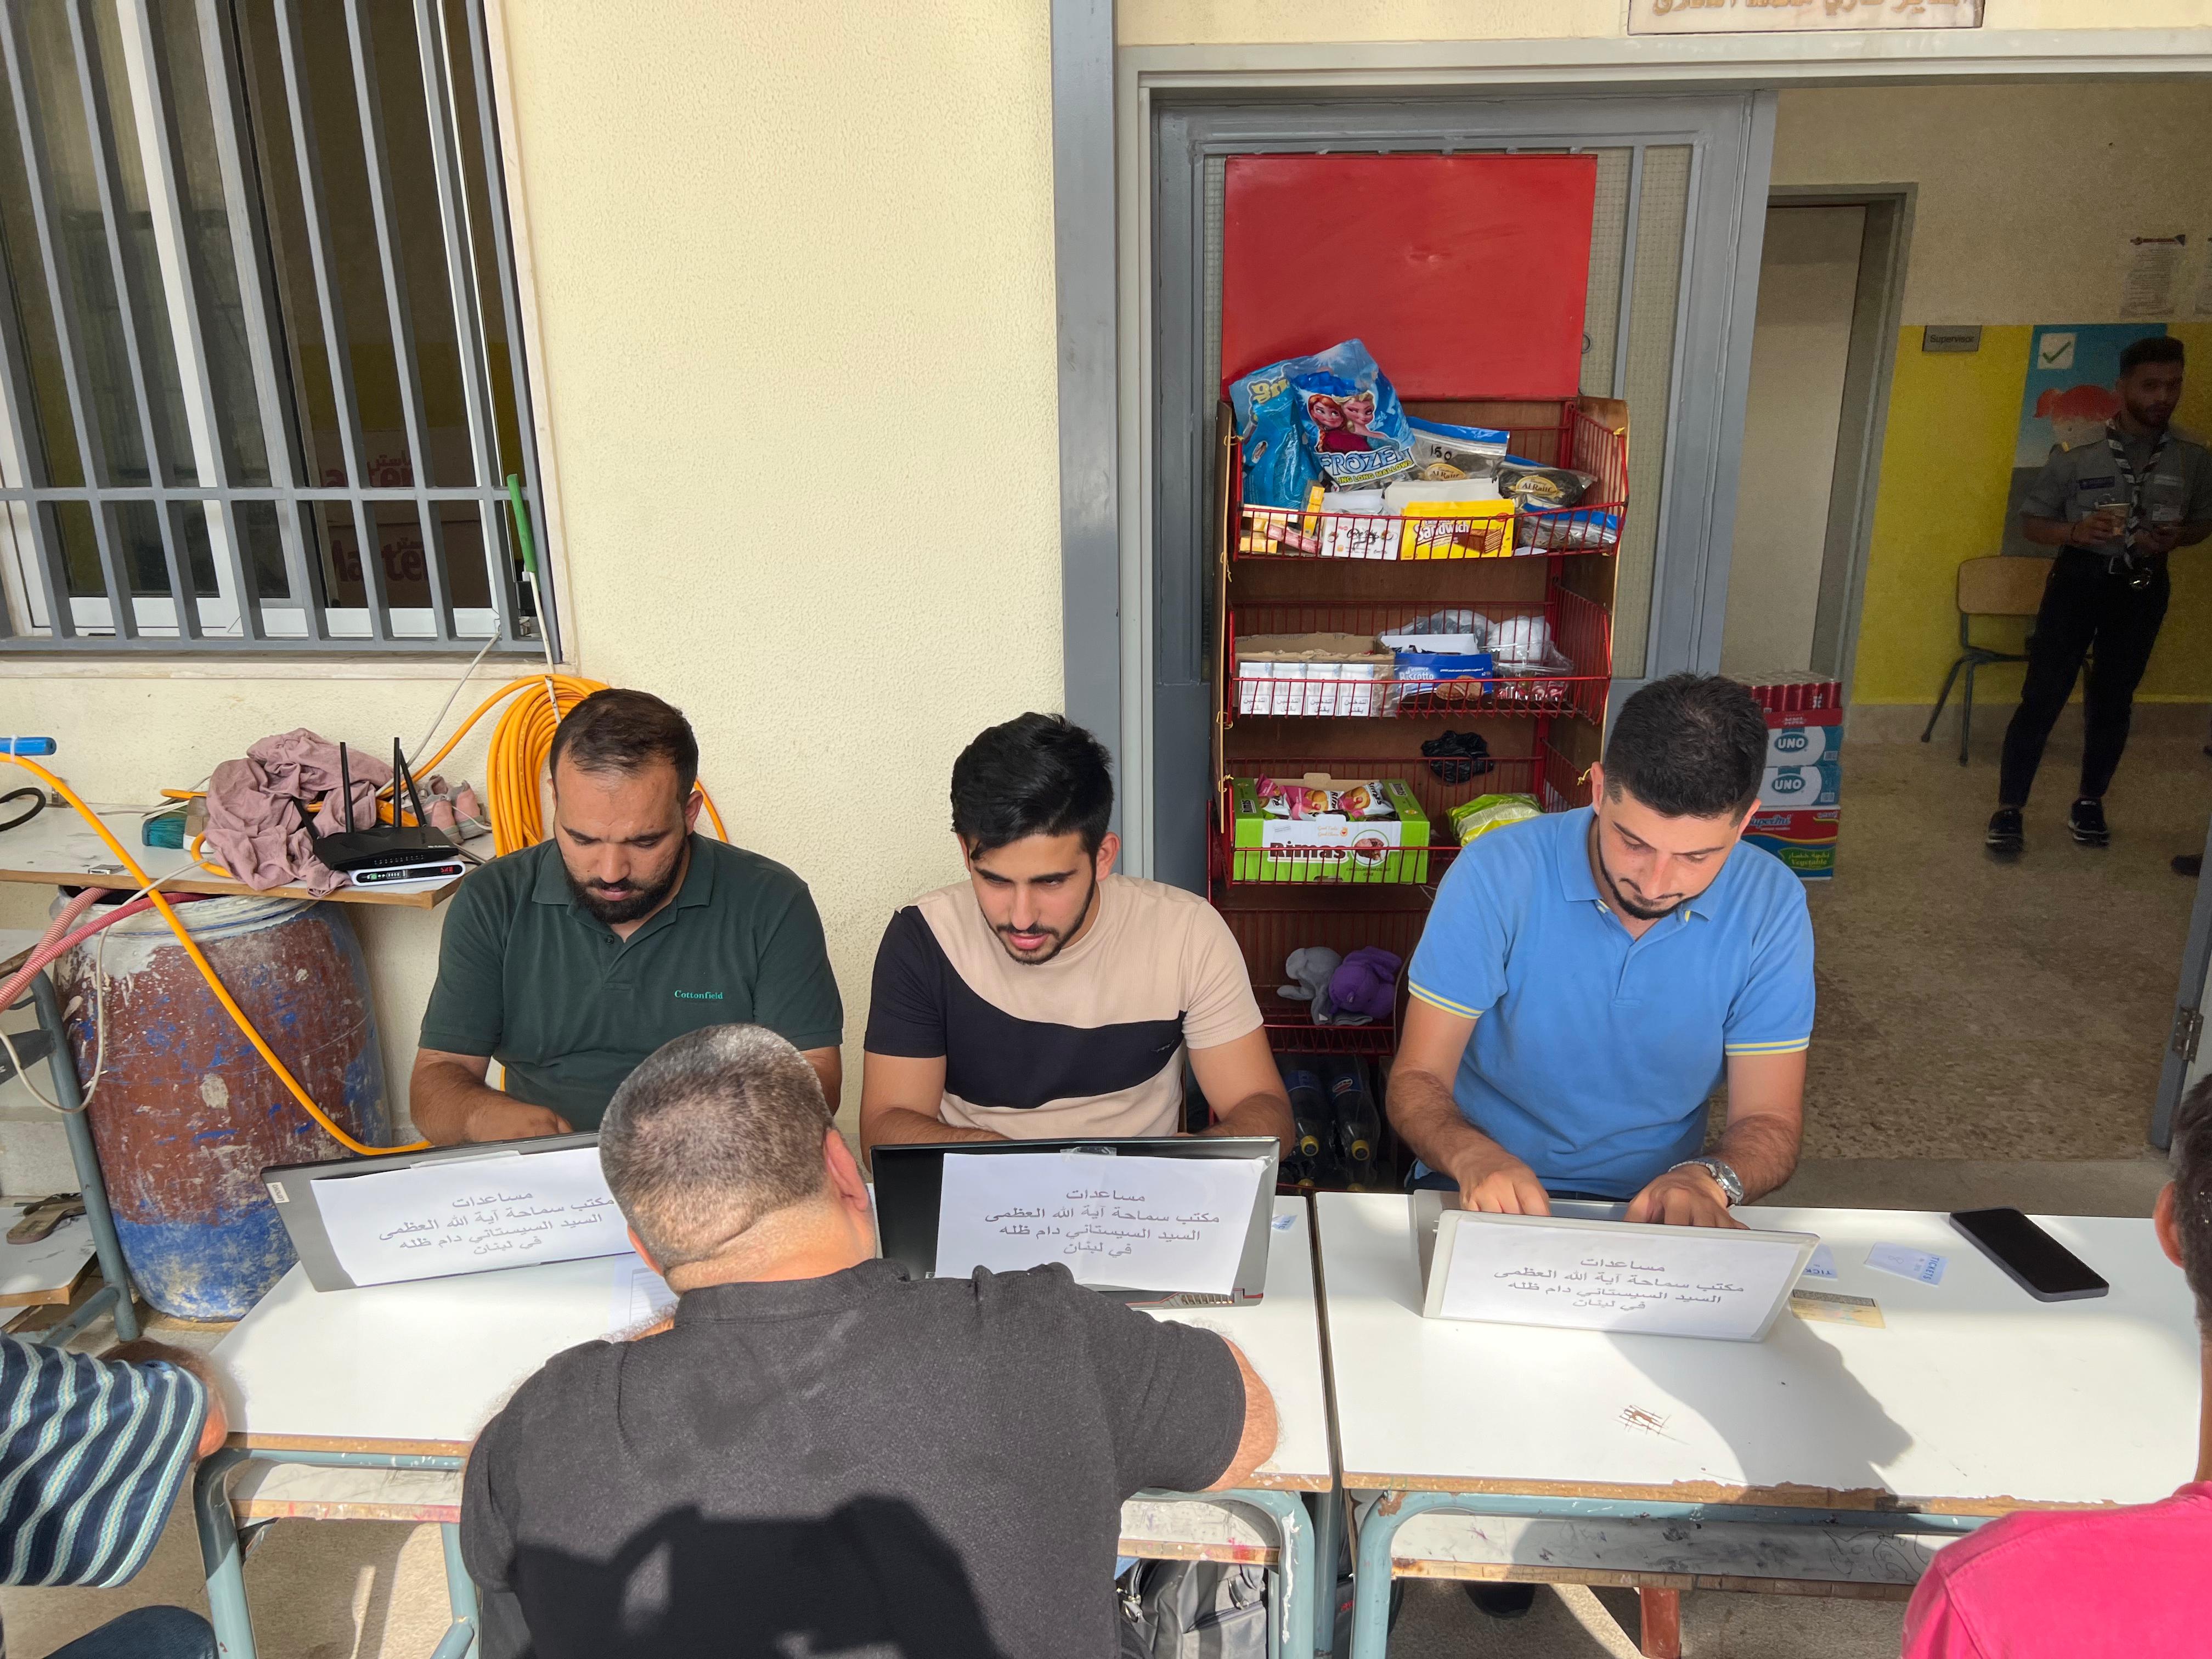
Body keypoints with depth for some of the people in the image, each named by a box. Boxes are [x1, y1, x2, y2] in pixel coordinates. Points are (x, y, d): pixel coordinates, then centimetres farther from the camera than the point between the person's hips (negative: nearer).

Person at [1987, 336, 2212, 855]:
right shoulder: (2078, 453, -9)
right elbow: (2031, 522, -3)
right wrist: (2075, 531, -22)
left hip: (2143, 588, 3)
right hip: (2079, 579, -3)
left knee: (2113, 700, 12)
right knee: (2043, 695, -6)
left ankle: (2090, 803, 26)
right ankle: (2010, 809, 1)